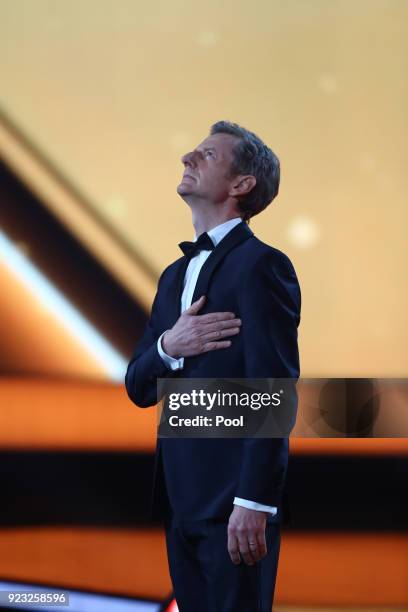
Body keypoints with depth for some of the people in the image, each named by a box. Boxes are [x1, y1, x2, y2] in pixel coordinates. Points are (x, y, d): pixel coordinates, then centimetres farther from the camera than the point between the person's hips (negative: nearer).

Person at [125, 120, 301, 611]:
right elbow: (137, 388, 16)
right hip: (180, 498, 8)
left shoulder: (261, 264, -8)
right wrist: (168, 346, -7)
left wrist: (254, 503, -20)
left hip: (234, 500, -7)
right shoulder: (175, 275, 17)